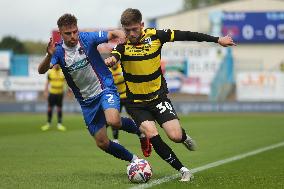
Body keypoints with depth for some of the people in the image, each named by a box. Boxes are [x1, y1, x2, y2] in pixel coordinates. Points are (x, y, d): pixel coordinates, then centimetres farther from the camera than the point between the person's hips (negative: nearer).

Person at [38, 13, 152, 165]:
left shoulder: (87, 38, -13)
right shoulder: (59, 51, -8)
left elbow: (115, 34, -7)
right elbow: (41, 70, -22)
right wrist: (49, 56, -42)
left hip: (105, 88, -4)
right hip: (86, 100, 4)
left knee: (113, 121, -32)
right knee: (102, 142, 4)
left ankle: (140, 130, 0)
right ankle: (133, 160, 26)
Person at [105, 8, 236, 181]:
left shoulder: (155, 36, -8)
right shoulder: (123, 44, -12)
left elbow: (186, 35, -1)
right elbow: (114, 57, -34)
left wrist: (217, 40, 2)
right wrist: (111, 60, -60)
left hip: (158, 95, 1)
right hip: (136, 102, -1)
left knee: (176, 136, -13)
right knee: (152, 135, -21)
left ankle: (184, 136, 27)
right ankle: (183, 170, -7)